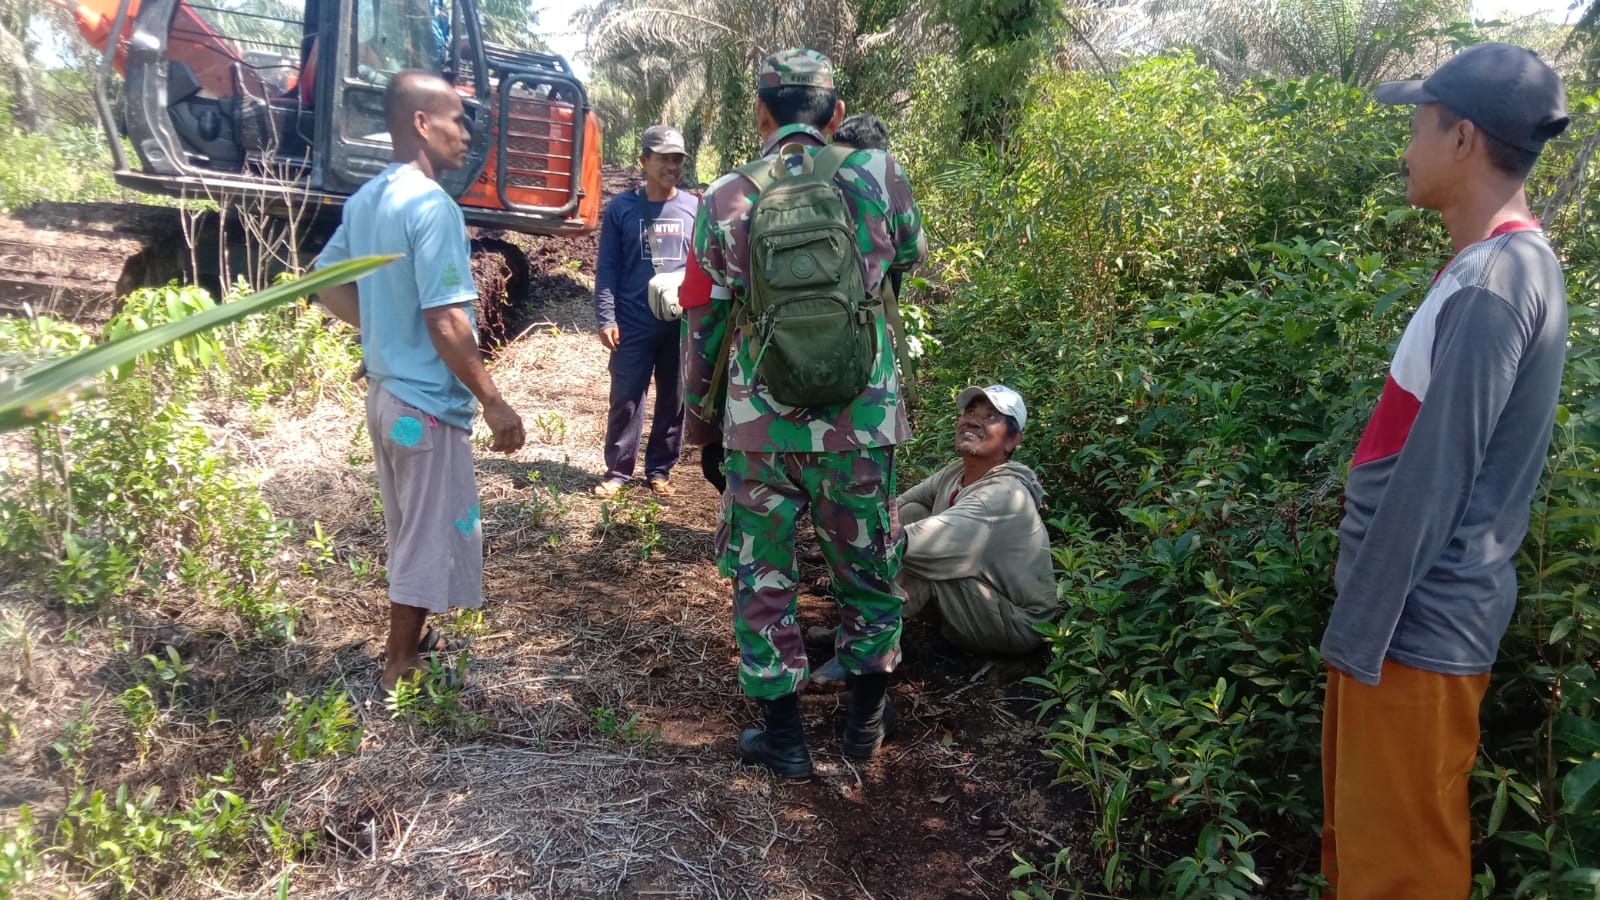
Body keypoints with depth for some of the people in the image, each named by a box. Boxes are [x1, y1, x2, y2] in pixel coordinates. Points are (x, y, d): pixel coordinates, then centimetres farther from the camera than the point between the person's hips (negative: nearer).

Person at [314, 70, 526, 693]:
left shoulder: (365, 199, 8)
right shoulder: (433, 206, -20)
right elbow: (446, 322, -24)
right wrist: (494, 403, -18)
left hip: (385, 390, 9)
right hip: (428, 402, -9)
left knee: (408, 530, 22)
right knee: (430, 536, 4)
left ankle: (414, 639, 37)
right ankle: (400, 671, 16)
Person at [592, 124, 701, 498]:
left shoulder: (695, 208, 3)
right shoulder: (621, 208, 0)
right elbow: (607, 267, 0)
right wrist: (606, 318, -7)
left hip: (683, 323, 2)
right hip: (634, 323, -1)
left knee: (673, 400, 9)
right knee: (626, 400, 3)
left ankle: (660, 469, 23)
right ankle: (618, 469, 16)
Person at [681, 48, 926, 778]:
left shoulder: (727, 198, -2)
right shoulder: (876, 176, -2)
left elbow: (703, 319, 4)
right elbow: (913, 257, 16)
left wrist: (697, 413, 16)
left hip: (760, 426, 0)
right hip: (862, 422, 1)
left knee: (762, 577, 14)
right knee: (868, 568, 18)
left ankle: (785, 736, 22)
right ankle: (867, 718, 33)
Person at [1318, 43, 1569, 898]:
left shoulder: (1495, 280, -19)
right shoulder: (1494, 265, 11)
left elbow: (1433, 479, -21)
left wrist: (1359, 632, -16)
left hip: (1417, 626, -9)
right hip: (1408, 612, 9)